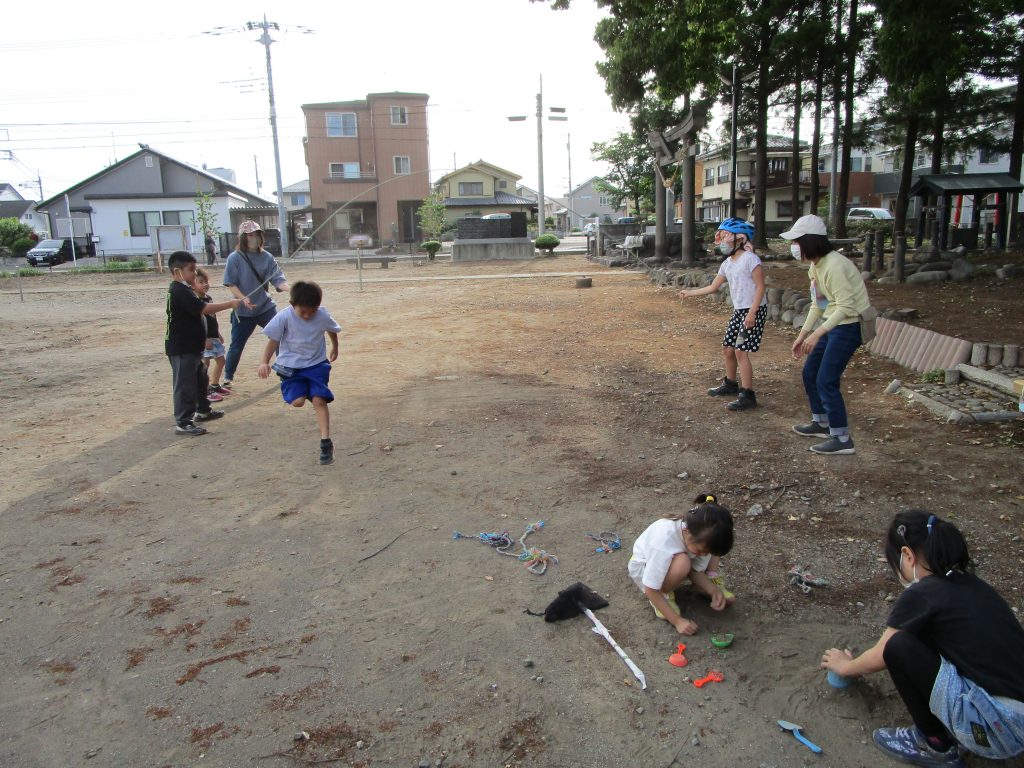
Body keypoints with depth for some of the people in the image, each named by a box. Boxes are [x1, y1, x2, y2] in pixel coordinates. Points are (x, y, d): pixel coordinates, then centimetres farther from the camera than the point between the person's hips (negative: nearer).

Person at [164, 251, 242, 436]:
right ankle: (182, 423, 0)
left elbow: (198, 311, 22)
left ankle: (203, 410, 37)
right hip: (181, 348, -11)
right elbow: (203, 309, -28)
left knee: (200, 379, 22)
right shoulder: (180, 291, -20)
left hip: (190, 346, 11)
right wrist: (230, 304, -25)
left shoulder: (182, 290, 13)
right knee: (185, 384, -6)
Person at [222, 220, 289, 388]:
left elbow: (277, 279, -6)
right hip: (243, 311, -2)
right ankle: (227, 378, 26)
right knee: (236, 346, 7)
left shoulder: (266, 257, 0)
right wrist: (243, 299, -24)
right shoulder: (235, 258, -8)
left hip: (266, 307, 3)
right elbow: (231, 284, -9)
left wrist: (289, 288, -26)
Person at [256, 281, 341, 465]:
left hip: (317, 364, 0)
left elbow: (332, 330, 11)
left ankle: (326, 442, -9)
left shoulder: (323, 316, -11)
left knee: (319, 400, -14)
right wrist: (264, 362, -19)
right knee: (297, 402, -13)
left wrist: (334, 348, 27)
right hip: (292, 366, 0)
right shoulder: (284, 317, -17)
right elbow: (273, 341, -8)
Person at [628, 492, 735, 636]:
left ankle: (708, 585, 5)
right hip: (643, 567, -5)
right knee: (682, 563, -37)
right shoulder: (664, 541, -41)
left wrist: (714, 591, -25)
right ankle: (664, 594, -9)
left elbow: (696, 571, -8)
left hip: (672, 561, 5)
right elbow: (650, 590, -32)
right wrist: (677, 621, -30)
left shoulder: (700, 536, -25)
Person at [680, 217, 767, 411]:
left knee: (741, 350, -13)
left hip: (754, 310, -8)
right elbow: (712, 287, 20)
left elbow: (760, 286, -16)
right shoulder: (727, 264, 10)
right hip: (738, 310, 8)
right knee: (727, 349, 14)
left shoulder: (749, 258, -14)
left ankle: (748, 395, -8)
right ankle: (730, 384, 34)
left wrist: (752, 312, -22)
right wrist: (689, 293, 19)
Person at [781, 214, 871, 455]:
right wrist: (802, 334, 11)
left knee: (826, 381, -9)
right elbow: (817, 304, 15)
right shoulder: (815, 266, 8)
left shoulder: (834, 266, -23)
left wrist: (817, 334, -28)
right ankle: (821, 423, 33)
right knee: (810, 372, 16)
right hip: (834, 325, 10)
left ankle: (842, 439, 1)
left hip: (849, 326, -10)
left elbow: (846, 307, -26)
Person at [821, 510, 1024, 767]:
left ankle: (936, 745, 8)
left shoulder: (921, 595, -11)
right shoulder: (969, 583, 12)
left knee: (899, 647, -9)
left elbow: (880, 657, 4)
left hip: (1000, 730, -8)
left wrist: (846, 667, 25)